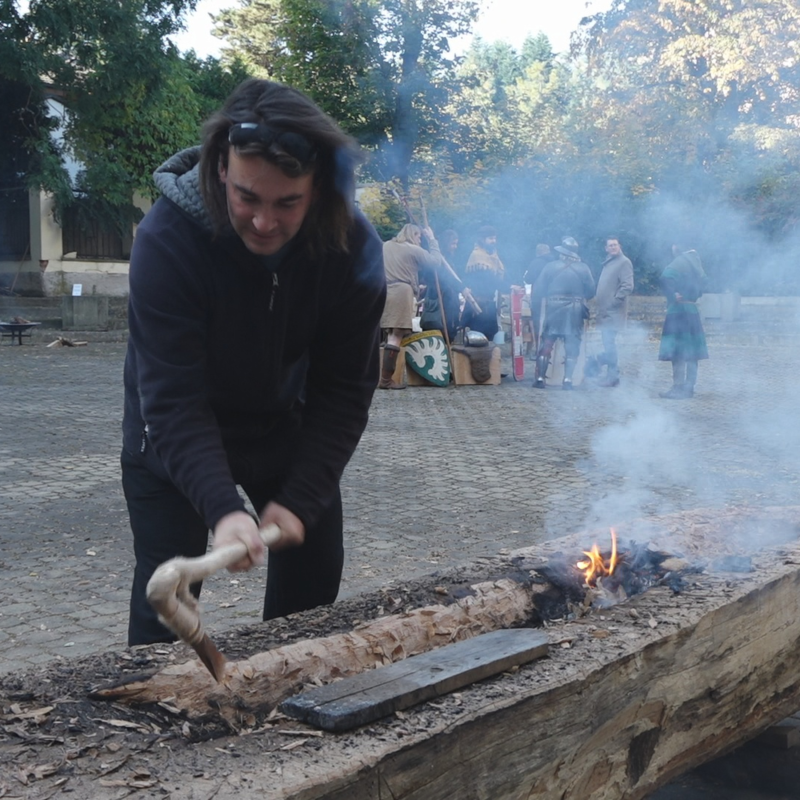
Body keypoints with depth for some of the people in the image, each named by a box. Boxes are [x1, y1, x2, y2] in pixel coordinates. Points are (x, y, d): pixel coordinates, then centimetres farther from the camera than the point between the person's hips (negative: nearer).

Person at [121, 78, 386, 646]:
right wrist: (223, 508, -45)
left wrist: (300, 501, -23)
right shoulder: (167, 238, -31)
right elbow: (173, 398, -33)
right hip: (173, 437, -3)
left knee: (313, 577, 7)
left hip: (287, 425, 3)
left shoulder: (354, 247, -22)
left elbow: (344, 390, -17)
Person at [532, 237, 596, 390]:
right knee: (572, 346, 6)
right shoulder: (583, 269, 0)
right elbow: (590, 292, 3)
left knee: (546, 344, 8)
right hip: (575, 312, 0)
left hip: (554, 310, 0)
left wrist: (534, 300, 16)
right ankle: (567, 380, -2)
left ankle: (540, 378, 6)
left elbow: (538, 290, -2)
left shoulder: (551, 267, -1)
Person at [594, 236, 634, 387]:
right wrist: (598, 301, 13)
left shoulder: (624, 262, -8)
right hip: (605, 311, 9)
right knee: (608, 343, 12)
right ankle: (612, 374, 19)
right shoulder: (608, 262, 19)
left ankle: (612, 376, -7)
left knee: (609, 343, -11)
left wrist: (614, 302, -17)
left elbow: (627, 286, -16)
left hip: (613, 312, -9)